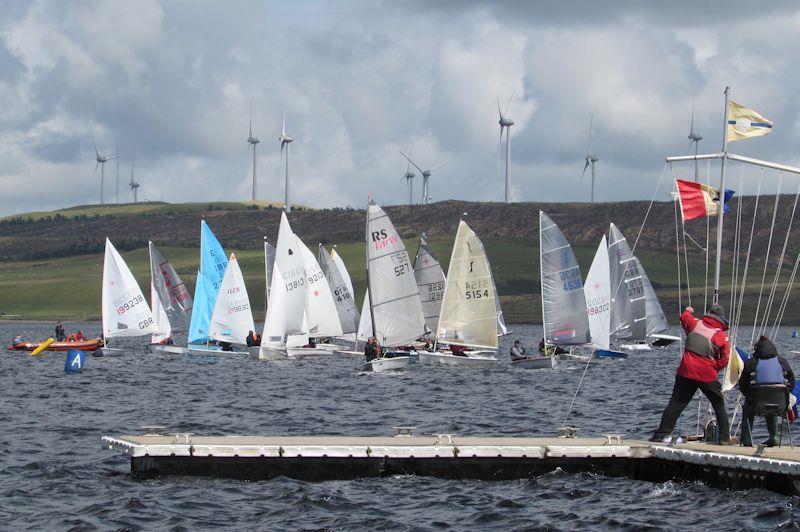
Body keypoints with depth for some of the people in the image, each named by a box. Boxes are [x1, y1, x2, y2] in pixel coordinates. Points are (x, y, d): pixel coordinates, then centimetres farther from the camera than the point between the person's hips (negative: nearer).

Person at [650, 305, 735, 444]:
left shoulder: (696, 324, 3)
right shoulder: (722, 336, -3)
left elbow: (684, 318, 24)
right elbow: (724, 359, -5)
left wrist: (688, 311, 46)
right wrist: (715, 369, 11)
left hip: (686, 371, 2)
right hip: (707, 375, -2)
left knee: (676, 403, 8)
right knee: (719, 405, 12)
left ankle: (661, 434, 4)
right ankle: (725, 437, 11)